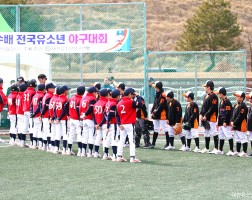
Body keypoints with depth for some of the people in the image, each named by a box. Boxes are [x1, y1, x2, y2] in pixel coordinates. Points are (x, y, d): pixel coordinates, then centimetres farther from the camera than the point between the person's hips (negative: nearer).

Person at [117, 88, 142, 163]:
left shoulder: (119, 103, 9)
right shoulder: (130, 102, -12)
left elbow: (117, 114, 8)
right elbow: (139, 105, -17)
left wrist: (119, 124, 6)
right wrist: (138, 97, -2)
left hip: (122, 125, 7)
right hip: (130, 124, -7)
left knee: (121, 141, 12)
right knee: (132, 140, -5)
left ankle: (119, 157, 13)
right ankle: (132, 157, -10)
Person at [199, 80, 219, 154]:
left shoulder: (213, 96, -12)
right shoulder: (206, 96, 17)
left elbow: (212, 108, -18)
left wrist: (206, 116, -18)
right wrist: (201, 114, 5)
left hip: (211, 118, -10)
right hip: (205, 118, 10)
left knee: (214, 133, -9)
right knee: (206, 133, 14)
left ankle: (216, 148, -8)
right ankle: (206, 148, 22)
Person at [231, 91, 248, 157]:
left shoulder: (243, 106, -15)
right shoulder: (236, 105, 15)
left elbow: (240, 116, -20)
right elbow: (233, 114, 18)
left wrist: (235, 123, -16)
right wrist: (232, 121, 2)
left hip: (241, 125, -10)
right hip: (236, 125, 10)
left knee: (243, 138, -8)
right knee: (237, 139, 17)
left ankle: (244, 152, -7)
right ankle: (237, 152, 25)